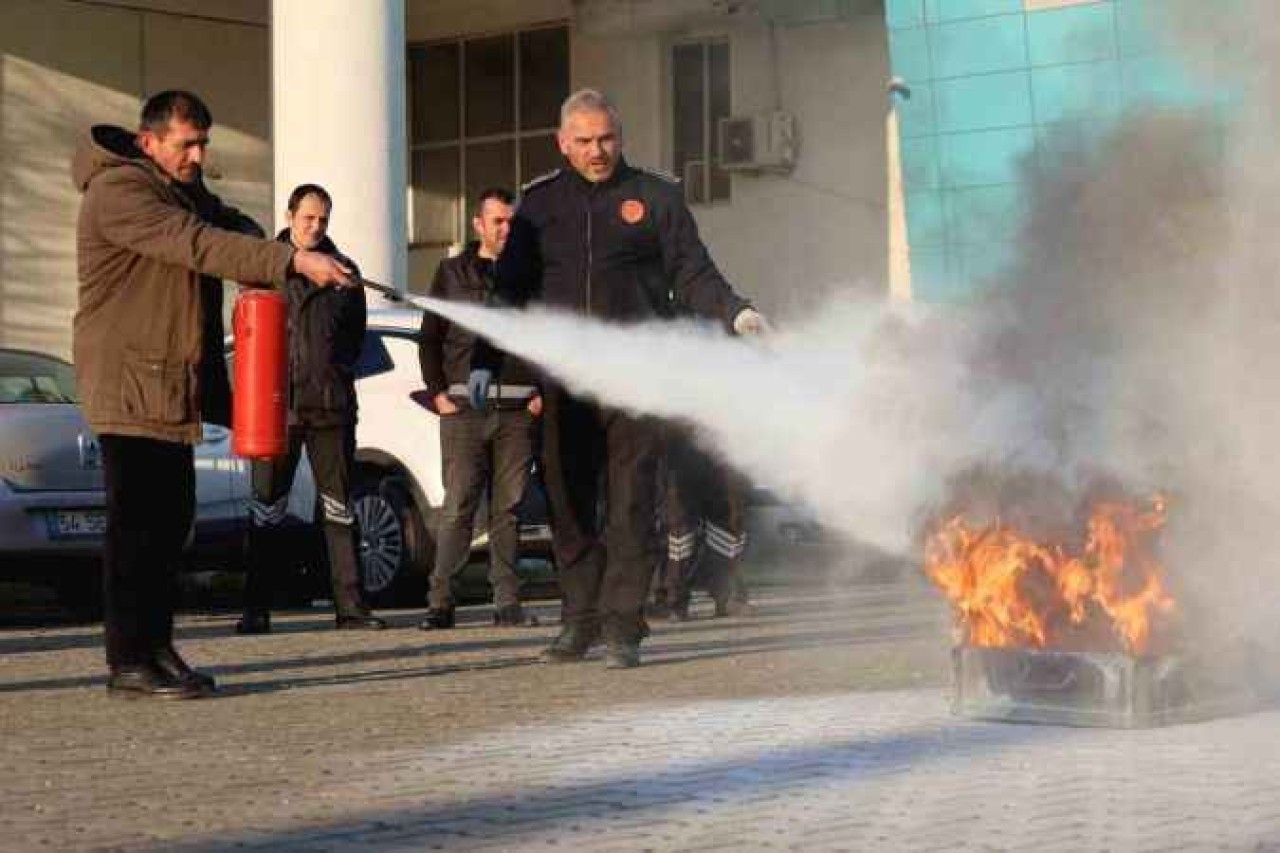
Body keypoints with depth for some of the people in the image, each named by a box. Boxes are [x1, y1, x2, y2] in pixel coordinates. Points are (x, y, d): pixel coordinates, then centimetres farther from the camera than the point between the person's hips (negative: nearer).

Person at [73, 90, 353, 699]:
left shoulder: (182, 190, 17)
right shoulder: (118, 192, -15)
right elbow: (198, 246, -26)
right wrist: (293, 261, -34)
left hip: (170, 386, 9)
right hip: (129, 383, -9)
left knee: (170, 517, 11)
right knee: (136, 523, -9)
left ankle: (156, 647, 18)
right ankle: (129, 664, -8)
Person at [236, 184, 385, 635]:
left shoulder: (344, 270, 11)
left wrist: (337, 373, 8)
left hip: (332, 405, 2)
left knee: (339, 505, 3)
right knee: (267, 507, 1)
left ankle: (349, 604, 5)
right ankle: (256, 607, 5)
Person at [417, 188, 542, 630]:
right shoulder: (452, 272, 11)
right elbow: (429, 338, 11)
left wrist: (544, 391, 2)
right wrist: (438, 393, 1)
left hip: (517, 410, 1)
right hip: (464, 407, -1)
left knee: (508, 510, 3)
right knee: (457, 508, -6)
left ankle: (507, 602, 6)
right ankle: (440, 601, -5)